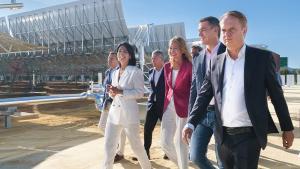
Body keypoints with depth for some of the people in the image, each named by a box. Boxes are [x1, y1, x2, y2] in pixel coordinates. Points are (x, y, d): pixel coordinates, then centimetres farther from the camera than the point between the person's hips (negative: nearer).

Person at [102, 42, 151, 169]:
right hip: (114, 112, 6)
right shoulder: (115, 73, 14)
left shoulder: (136, 71, -6)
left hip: (129, 113, -6)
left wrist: (120, 91, -20)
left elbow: (140, 92, -12)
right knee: (108, 146, 5)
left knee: (136, 145, 8)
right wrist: (112, 92, -3)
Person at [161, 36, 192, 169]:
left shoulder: (189, 67, -12)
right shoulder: (167, 67, 6)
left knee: (180, 143, 6)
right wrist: (165, 106, 13)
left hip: (183, 109, -6)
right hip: (169, 108, 6)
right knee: (165, 143, 9)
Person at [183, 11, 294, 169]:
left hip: (249, 135, -4)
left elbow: (276, 95, 0)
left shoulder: (262, 57, -4)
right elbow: (204, 95, 4)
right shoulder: (216, 62, 4)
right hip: (224, 135, 4)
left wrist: (287, 128, 4)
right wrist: (191, 123, -6)